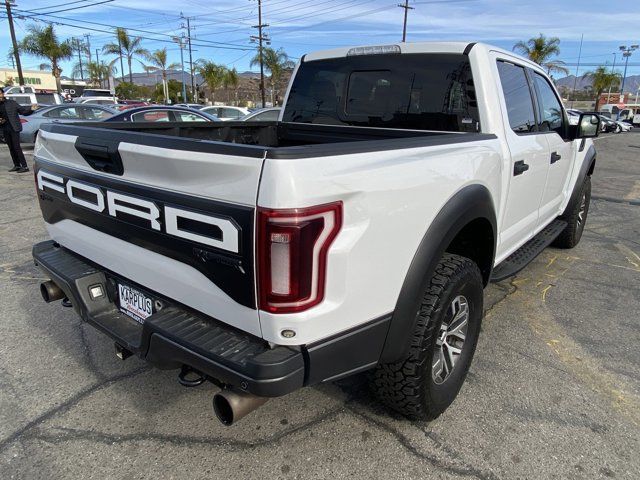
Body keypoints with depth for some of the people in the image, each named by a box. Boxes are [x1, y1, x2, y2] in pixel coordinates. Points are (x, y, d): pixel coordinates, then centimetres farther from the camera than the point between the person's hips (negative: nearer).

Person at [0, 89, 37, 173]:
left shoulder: (11, 103, -1)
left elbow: (22, 110, -4)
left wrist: (31, 109, -22)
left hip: (13, 128, -6)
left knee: (17, 148, -10)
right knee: (11, 148, 10)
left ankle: (24, 166, -8)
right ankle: (17, 165, 17)